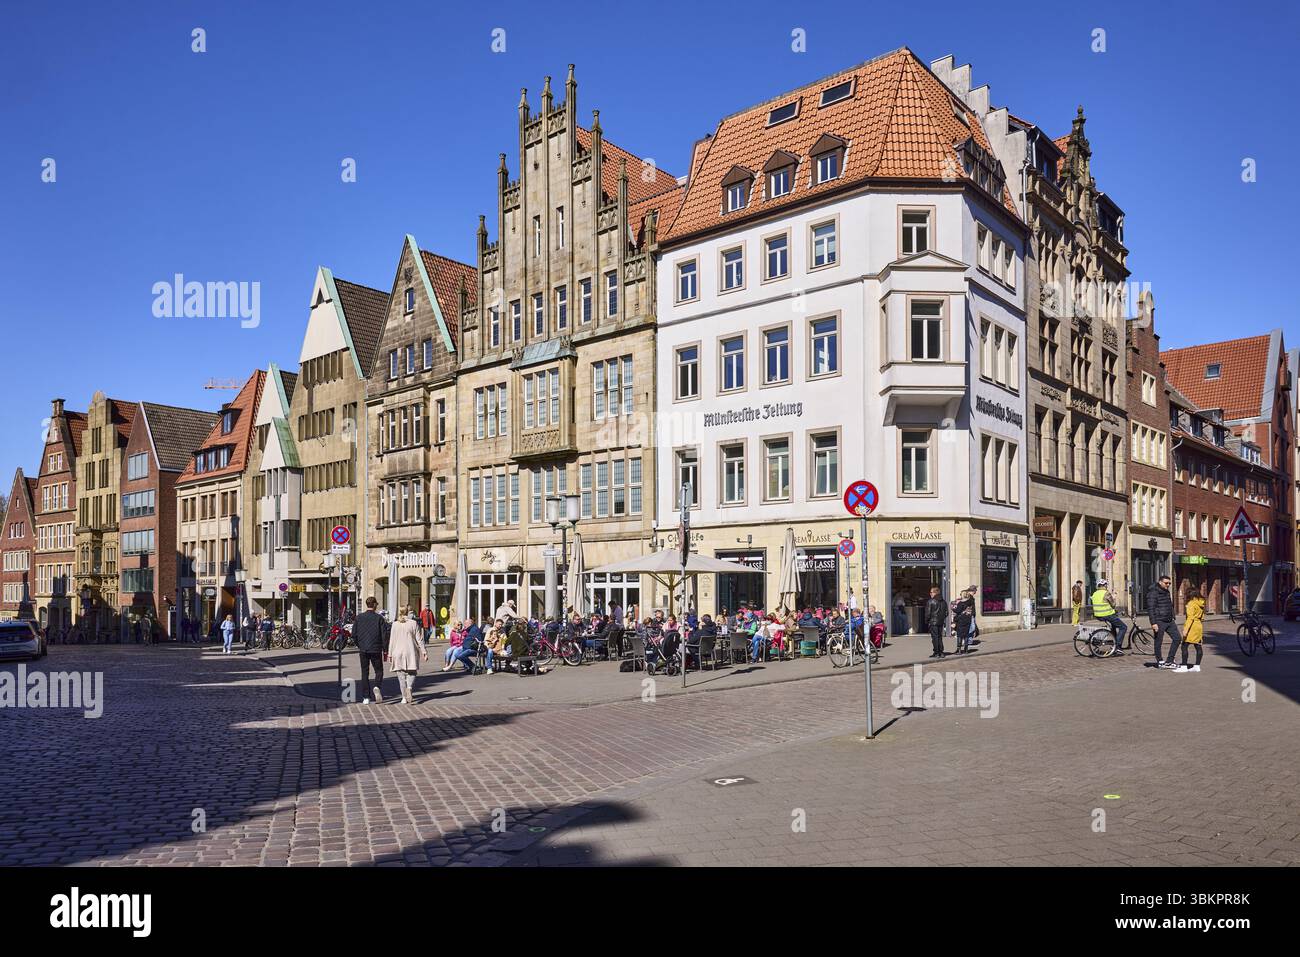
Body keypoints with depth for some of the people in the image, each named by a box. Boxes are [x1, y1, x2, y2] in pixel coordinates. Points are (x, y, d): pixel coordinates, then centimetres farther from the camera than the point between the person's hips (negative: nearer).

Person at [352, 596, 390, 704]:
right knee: (379, 671, 10)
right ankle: (377, 687, -18)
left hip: (363, 650, 2)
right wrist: (385, 650, 1)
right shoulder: (379, 618, -6)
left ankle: (366, 697, 8)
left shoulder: (359, 617, 1)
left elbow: (353, 634, 4)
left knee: (365, 673, 10)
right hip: (376, 649, -2)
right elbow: (384, 635, -7)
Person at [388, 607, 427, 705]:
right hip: (411, 652, -1)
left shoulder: (395, 624, 0)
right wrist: (424, 652, 0)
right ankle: (409, 687, -22)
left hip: (398, 653, 1)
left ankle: (404, 697, 7)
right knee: (412, 673, 8)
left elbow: (392, 641, 3)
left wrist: (390, 654, 9)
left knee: (401, 675, 8)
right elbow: (419, 639, -4)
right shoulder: (414, 623, -4)